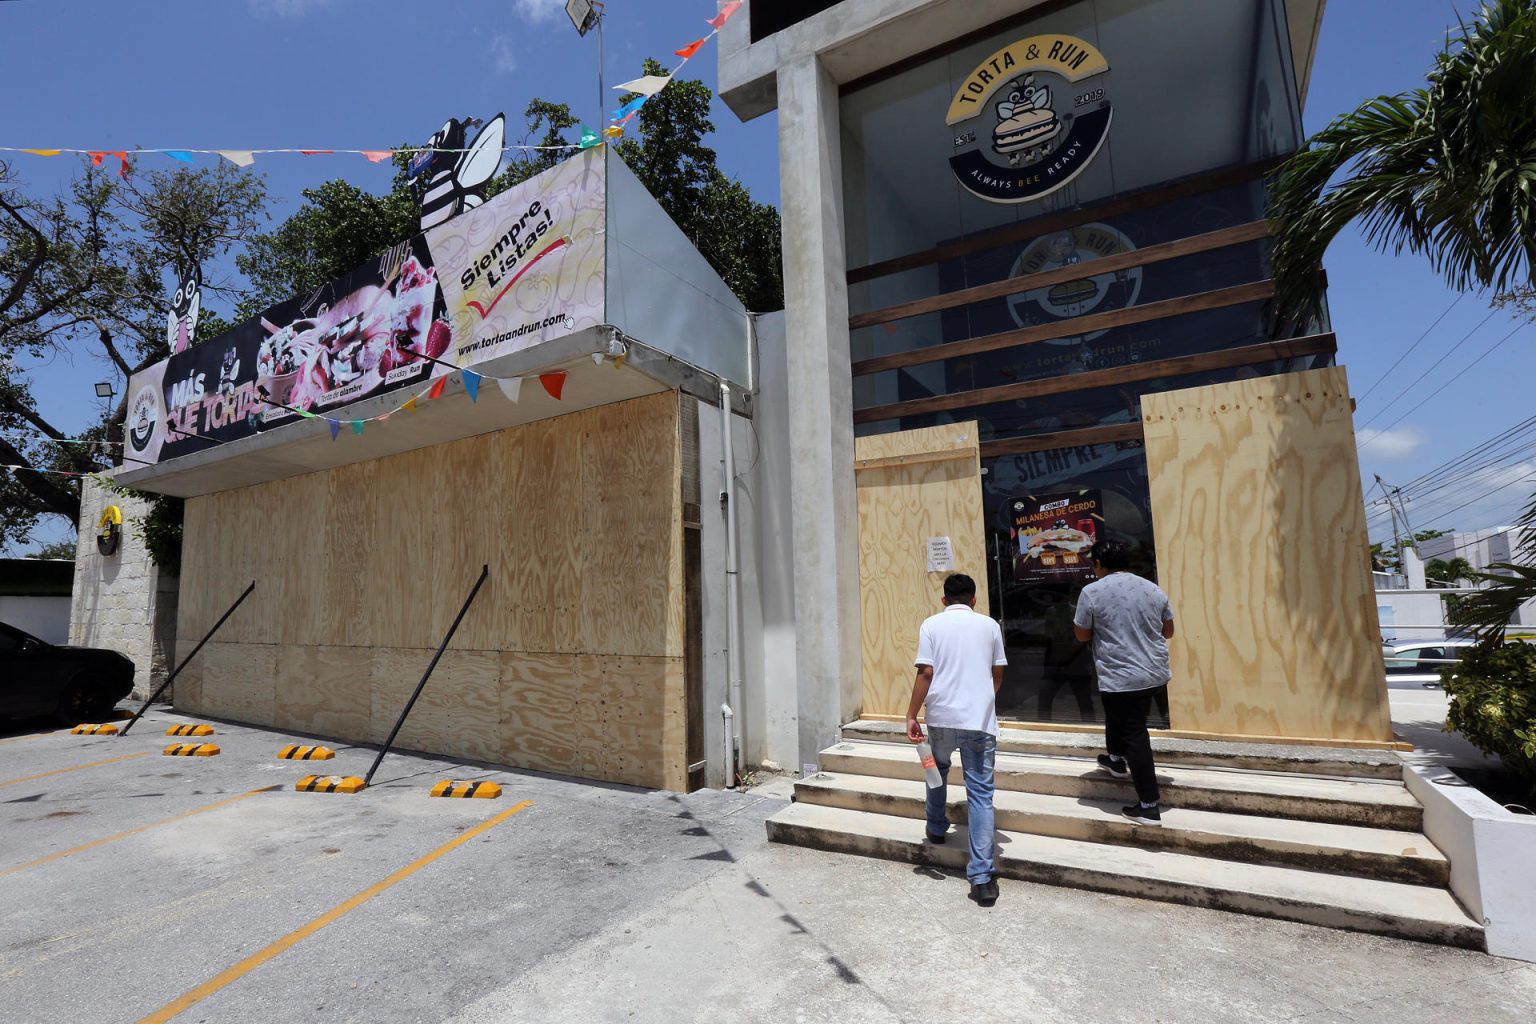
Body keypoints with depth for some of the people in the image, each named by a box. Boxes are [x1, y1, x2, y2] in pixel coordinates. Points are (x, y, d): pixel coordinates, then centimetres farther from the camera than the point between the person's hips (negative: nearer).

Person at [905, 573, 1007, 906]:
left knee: (938, 770, 27)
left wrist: (912, 715, -2)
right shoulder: (990, 625, 6)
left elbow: (925, 672, -7)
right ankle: (981, 877, -1)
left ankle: (937, 829, 44)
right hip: (980, 719, 0)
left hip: (942, 716, 0)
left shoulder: (932, 624, 0)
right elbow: (998, 673, 13)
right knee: (980, 794, 3)